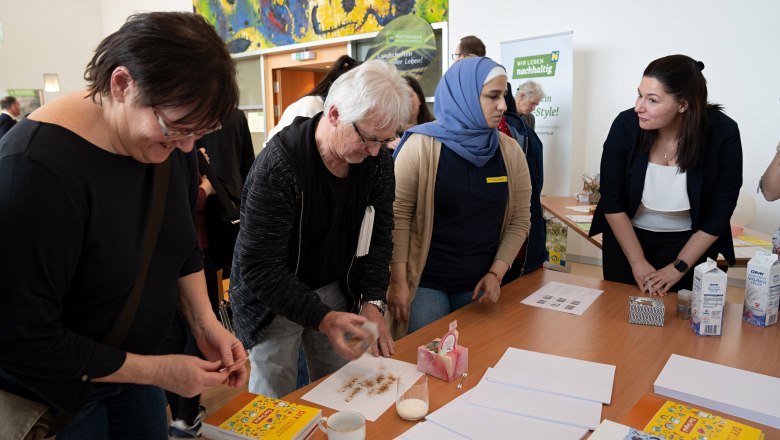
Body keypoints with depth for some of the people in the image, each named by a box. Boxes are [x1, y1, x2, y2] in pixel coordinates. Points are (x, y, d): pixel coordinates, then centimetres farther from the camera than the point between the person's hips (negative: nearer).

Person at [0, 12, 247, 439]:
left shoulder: (172, 144, -11)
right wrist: (158, 371, -23)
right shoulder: (34, 169, -31)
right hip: (54, 388, -5)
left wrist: (205, 324, -10)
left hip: (131, 362, 6)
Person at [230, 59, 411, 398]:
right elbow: (259, 269, -27)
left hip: (334, 290, 5)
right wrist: (322, 318, -35)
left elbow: (379, 237, -2)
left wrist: (373, 301, -16)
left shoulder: (378, 160, -9)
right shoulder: (278, 167, -28)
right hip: (272, 298, -5)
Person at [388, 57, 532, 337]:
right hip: (425, 282, -3)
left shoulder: (510, 151, 0)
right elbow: (397, 215, -11)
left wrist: (496, 273, -5)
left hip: (480, 284, 4)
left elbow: (519, 221, 4)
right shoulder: (421, 145, -11)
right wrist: (398, 281, -12)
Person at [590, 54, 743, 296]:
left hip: (689, 241, 0)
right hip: (626, 235, 1)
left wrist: (678, 267, -12)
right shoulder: (626, 125, -22)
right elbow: (612, 202, -13)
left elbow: (720, 213, -11)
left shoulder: (723, 133, -21)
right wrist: (638, 262, -13)